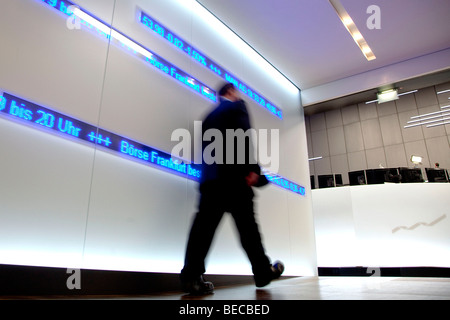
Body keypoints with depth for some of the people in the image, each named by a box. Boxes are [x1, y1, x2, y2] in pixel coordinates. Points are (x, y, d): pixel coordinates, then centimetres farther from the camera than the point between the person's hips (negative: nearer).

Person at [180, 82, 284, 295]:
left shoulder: (210, 115, 26)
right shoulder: (237, 106, 7)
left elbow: (205, 146, 19)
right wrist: (252, 168, -14)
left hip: (210, 176, 6)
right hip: (234, 174, -5)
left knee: (204, 224, -5)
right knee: (247, 225, 3)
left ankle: (191, 276, -14)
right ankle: (263, 272, 16)